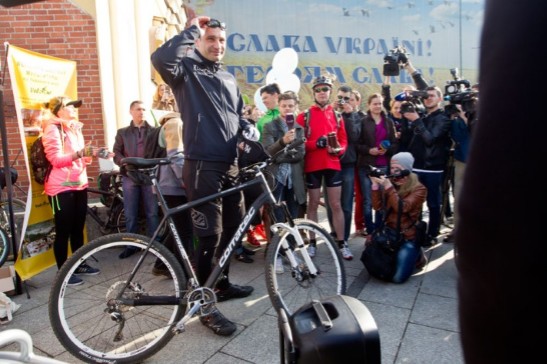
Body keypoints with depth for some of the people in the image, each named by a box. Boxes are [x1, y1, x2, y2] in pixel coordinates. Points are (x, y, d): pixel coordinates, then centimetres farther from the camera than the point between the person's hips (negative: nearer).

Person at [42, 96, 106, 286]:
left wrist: (91, 153, 5)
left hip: (79, 185, 8)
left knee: (78, 228, 13)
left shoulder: (75, 128, 19)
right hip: (61, 187, -7)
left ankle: (80, 264, 23)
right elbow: (55, 159, -18)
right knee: (63, 231, -2)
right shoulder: (52, 128, -7)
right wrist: (79, 153, -29)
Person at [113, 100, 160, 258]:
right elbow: (116, 154, 6)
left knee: (152, 212, 1)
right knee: (130, 214, 5)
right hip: (129, 176, 1)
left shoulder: (153, 131, 11)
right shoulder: (122, 132, 13)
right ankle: (131, 245, 16)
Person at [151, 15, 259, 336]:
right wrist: (191, 30, -12)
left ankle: (223, 284, 35)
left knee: (233, 227, 15)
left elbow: (240, 116, 22)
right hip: (202, 166, -7)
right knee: (210, 234, -6)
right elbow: (161, 58, -25)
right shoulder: (187, 69, -2)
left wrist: (252, 133, 1)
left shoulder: (229, 78, 19)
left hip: (230, 165, 8)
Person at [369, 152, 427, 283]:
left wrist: (389, 187, -28)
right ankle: (394, 256, 21)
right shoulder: (390, 183, 7)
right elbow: (378, 206, -4)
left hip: (408, 237, -5)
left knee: (398, 277, -15)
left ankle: (416, 256, 14)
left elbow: (402, 208, -22)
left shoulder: (418, 189, -6)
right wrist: (375, 185, -15)